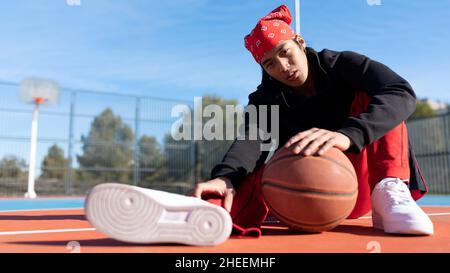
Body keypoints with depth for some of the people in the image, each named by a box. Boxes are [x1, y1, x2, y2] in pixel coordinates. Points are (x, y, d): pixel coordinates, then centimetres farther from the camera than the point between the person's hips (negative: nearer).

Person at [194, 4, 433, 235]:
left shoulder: (340, 65, -5)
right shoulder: (267, 100, -2)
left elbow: (402, 93, -24)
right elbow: (250, 140, -23)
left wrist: (348, 134, -43)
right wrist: (226, 177, -47)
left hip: (359, 189, -1)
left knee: (370, 97, -17)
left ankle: (389, 190, -29)